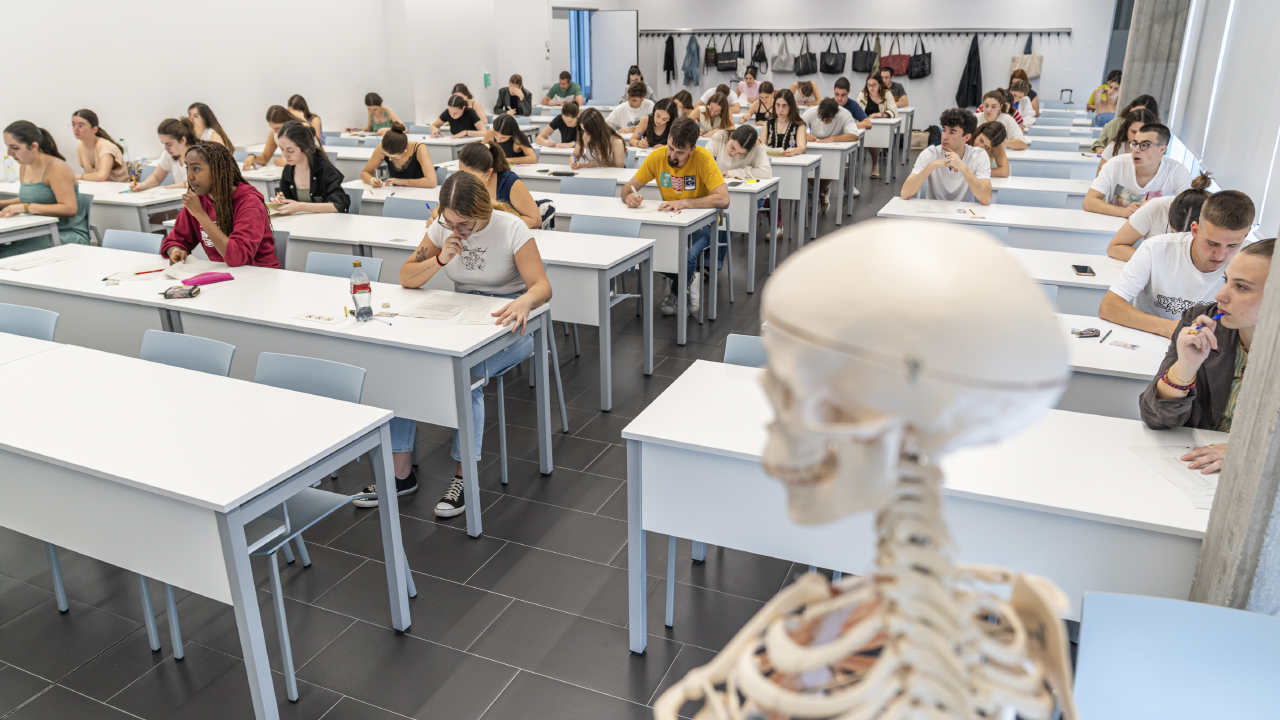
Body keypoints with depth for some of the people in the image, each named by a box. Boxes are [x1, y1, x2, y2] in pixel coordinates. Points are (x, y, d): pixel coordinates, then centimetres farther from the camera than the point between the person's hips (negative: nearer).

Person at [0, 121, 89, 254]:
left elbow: (70, 209, -23)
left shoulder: (56, 168, -14)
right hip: (40, 233, 8)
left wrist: (26, 207, -25)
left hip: (67, 234, -8)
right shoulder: (24, 167, 12)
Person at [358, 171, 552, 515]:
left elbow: (542, 286, -21)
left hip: (506, 323, -4)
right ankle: (401, 473, -9)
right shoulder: (441, 228, -1)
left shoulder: (511, 229, -14)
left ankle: (464, 477, -16)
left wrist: (525, 301, -45)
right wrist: (440, 259, -17)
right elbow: (406, 278, 2)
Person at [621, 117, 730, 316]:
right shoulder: (657, 156, -10)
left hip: (700, 223, -4)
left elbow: (723, 199, -31)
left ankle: (676, 294, 3)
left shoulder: (703, 158, -21)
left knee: (687, 256, -35)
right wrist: (630, 197, -26)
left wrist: (683, 203, -38)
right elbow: (628, 187, 0)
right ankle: (689, 280, 4)